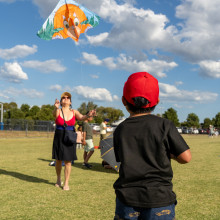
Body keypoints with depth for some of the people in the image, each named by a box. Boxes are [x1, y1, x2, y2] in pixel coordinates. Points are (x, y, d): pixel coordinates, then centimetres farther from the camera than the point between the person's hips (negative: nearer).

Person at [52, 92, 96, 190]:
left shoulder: (74, 112, 2)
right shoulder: (58, 111, -4)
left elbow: (81, 117, -15)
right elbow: (54, 114, -27)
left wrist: (88, 115, -39)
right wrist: (56, 108, -52)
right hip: (59, 138, 0)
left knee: (68, 161, 2)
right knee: (58, 160, 11)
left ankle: (66, 183, 12)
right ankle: (58, 179, 34)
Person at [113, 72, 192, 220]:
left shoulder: (120, 130, 1)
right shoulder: (164, 125, -8)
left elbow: (121, 160, 10)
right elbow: (186, 157, -7)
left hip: (127, 198, 3)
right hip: (159, 199, -2)